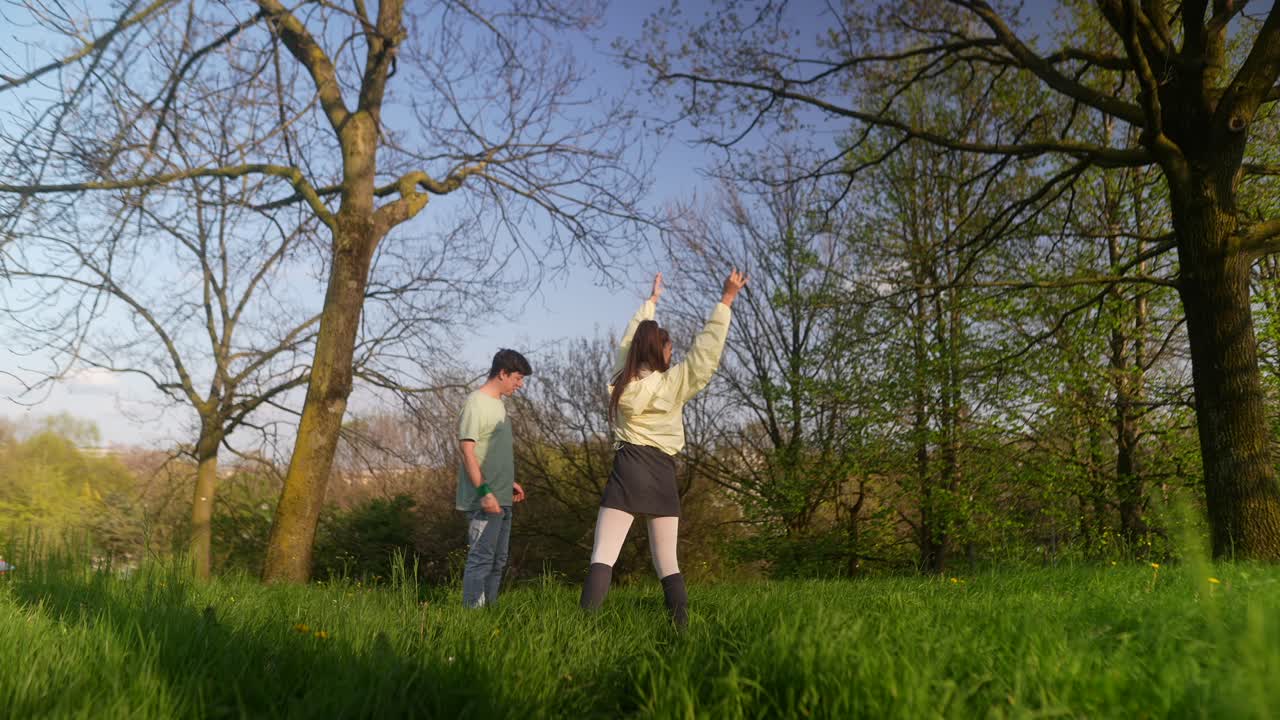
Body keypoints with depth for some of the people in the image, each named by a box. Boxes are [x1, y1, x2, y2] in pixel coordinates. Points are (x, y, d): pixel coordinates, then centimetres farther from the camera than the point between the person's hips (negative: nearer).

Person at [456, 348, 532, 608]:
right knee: (481, 557, -7)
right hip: (484, 500, -10)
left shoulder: (498, 403, 16)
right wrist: (484, 491, -22)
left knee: (497, 560, 14)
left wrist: (509, 482, 21)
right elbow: (467, 450, -17)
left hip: (500, 499, 10)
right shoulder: (476, 403, -12)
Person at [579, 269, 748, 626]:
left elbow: (631, 339, 23)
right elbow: (706, 351, -1)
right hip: (662, 476, 0)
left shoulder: (622, 379, 8)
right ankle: (682, 626, 5)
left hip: (627, 470, 0)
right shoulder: (670, 383, 1)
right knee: (668, 564, 10)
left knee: (602, 556, -10)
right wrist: (725, 301, 2)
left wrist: (651, 300, 36)